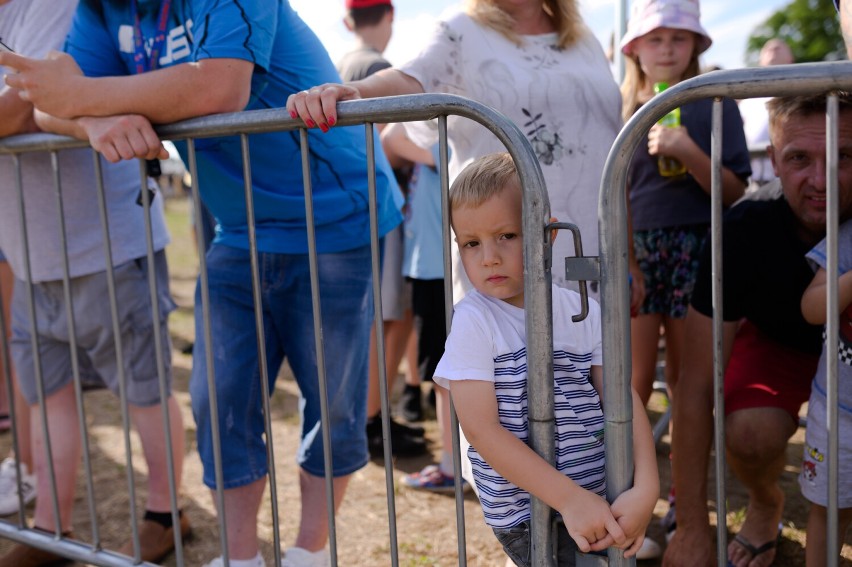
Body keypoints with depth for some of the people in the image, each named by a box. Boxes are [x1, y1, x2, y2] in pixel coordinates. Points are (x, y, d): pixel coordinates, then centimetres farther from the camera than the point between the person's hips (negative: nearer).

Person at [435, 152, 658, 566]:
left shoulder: (581, 311, 1)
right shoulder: (474, 320, -11)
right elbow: (481, 428, -16)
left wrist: (646, 486, -14)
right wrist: (569, 498, -19)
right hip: (525, 514, -4)